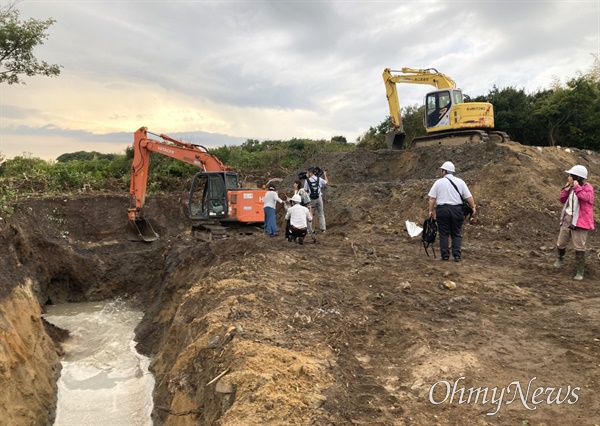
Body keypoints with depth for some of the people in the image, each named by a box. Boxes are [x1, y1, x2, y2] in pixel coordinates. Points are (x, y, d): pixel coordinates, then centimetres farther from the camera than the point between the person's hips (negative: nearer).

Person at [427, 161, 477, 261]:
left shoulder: (438, 182, 3)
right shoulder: (460, 182, 7)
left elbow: (432, 198, -1)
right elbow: (469, 197, 4)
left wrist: (430, 210, 5)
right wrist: (473, 207, 11)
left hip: (442, 210, -1)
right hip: (457, 210, 1)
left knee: (443, 233, 6)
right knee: (456, 234, 8)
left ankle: (445, 255, 6)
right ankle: (457, 255, 3)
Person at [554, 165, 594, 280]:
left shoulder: (587, 187, -10)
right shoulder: (571, 188, 8)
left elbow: (586, 198, -29)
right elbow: (563, 200, 13)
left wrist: (577, 187, -23)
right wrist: (566, 189, 0)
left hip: (579, 221, -6)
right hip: (567, 218, 6)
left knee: (579, 247, -3)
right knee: (560, 243, 13)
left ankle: (580, 271, 5)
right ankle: (560, 258, 43)